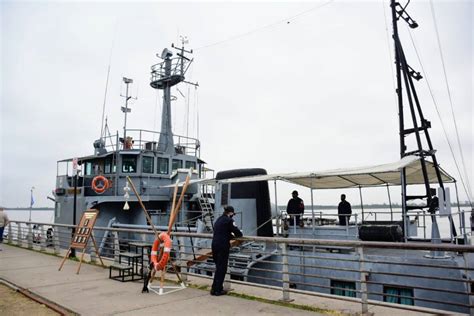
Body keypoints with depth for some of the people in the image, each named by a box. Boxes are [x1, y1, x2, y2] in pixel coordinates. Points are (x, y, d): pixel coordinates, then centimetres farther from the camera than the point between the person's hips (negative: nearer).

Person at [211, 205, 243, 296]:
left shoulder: (218, 220, 18)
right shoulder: (229, 220, -7)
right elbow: (237, 232, -8)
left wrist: (230, 234, 21)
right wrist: (239, 234, 13)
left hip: (214, 245, 8)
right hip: (223, 246, -8)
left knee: (218, 267, 19)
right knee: (222, 268, 2)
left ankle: (215, 288, 24)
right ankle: (217, 290, 7)